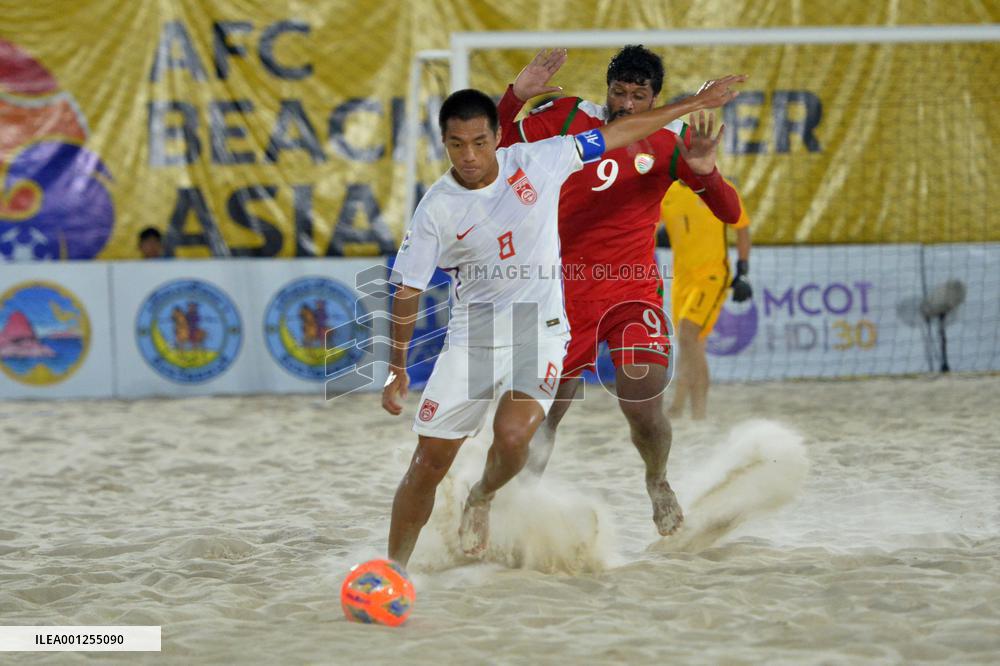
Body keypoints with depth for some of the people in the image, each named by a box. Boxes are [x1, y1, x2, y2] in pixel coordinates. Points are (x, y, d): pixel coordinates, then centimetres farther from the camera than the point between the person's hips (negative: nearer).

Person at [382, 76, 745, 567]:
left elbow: (618, 135, 2)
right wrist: (397, 368, 1)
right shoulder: (437, 209, -10)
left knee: (512, 437, -24)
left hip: (540, 332, 0)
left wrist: (694, 103, 6)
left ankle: (483, 497, 9)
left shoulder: (538, 161, -8)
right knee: (429, 461, -3)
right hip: (471, 338, 0)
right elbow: (408, 292, -1)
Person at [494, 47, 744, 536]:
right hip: (568, 289, 1)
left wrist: (705, 172, -22)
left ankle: (658, 482, 17)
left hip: (633, 288, 0)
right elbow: (495, 143, 3)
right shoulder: (571, 119, 0)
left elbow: (730, 214, -2)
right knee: (542, 416, 2)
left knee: (643, 403, -14)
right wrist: (516, 96, -13)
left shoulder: (670, 142, 0)